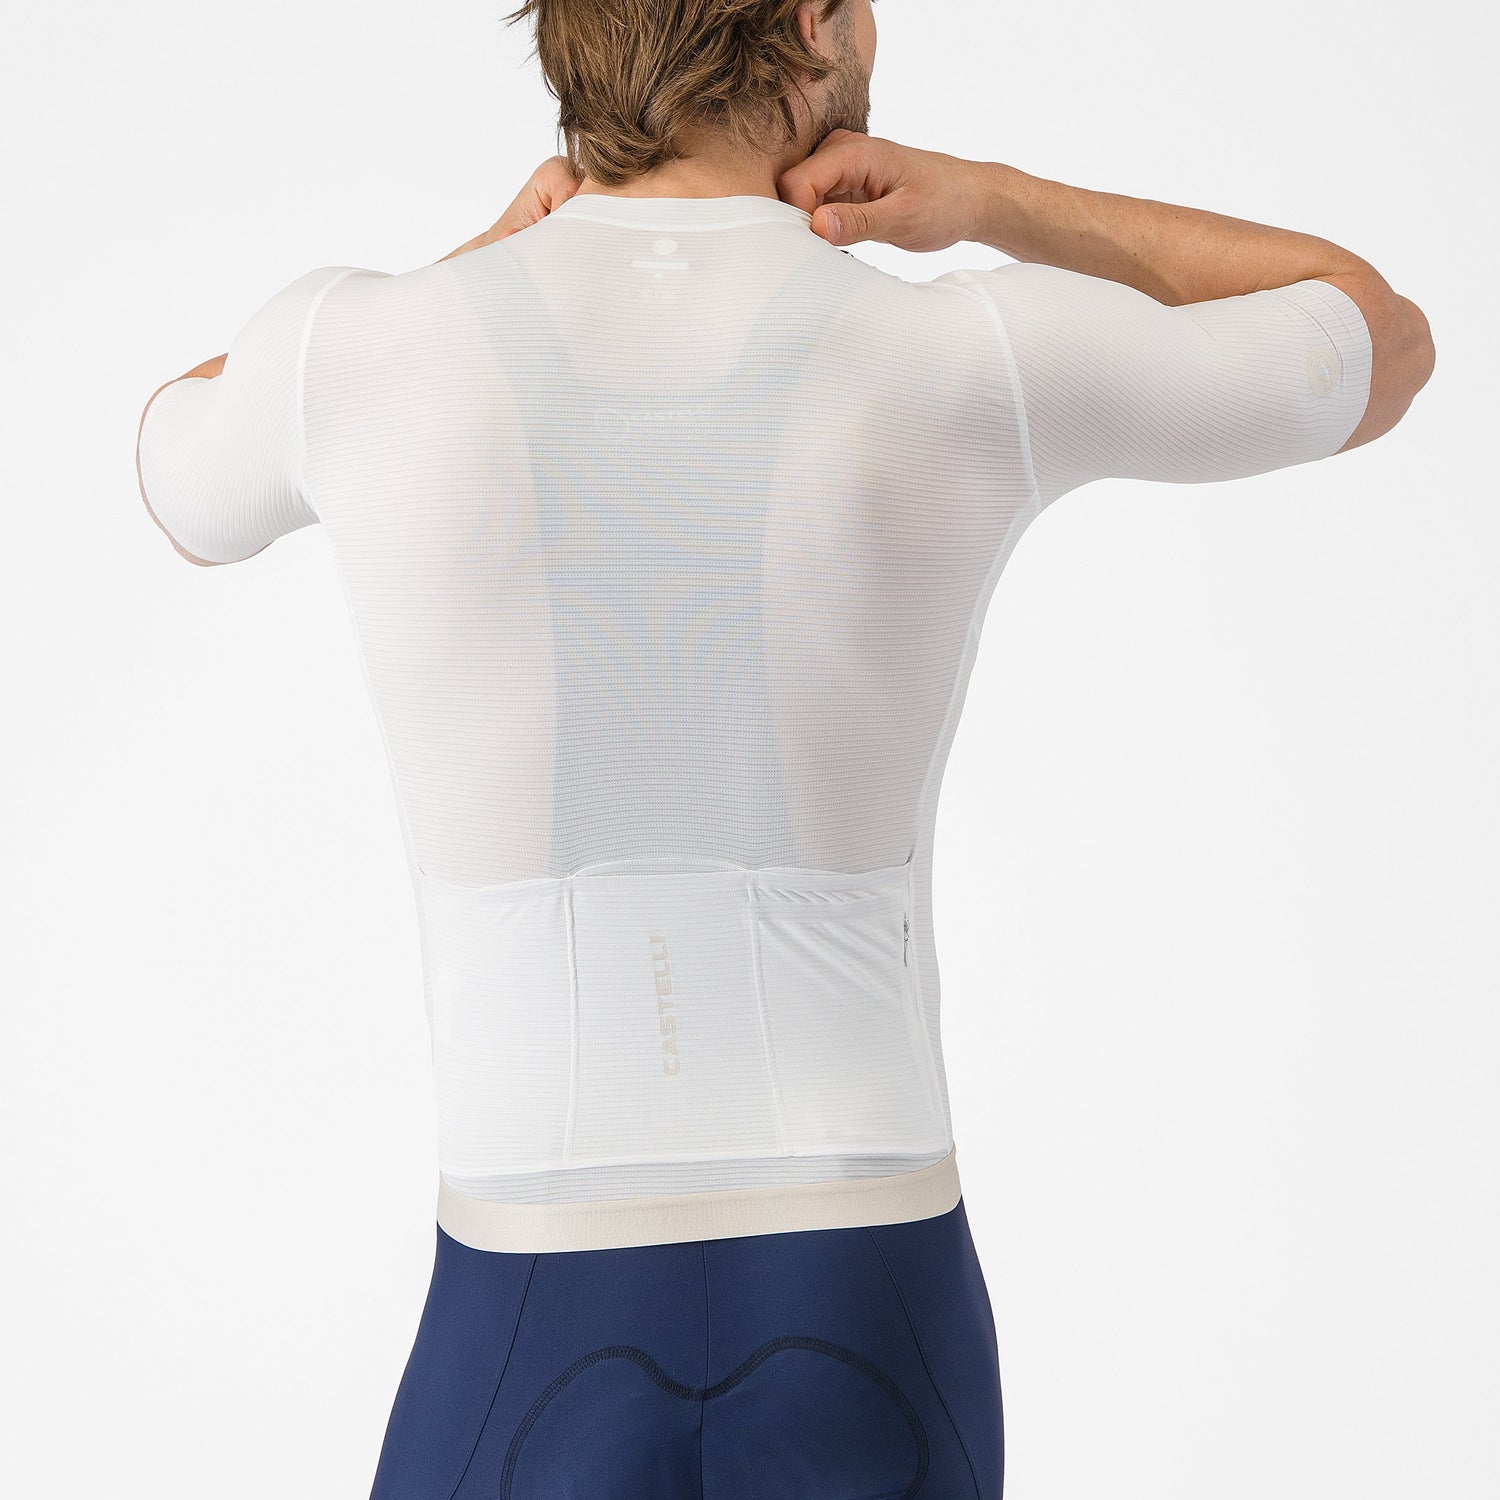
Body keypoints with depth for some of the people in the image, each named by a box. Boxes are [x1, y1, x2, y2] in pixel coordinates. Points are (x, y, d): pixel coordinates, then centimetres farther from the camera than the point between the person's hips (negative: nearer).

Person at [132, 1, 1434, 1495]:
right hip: (871, 1339, 1)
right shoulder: (978, 362, -6)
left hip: (542, 1368, -1)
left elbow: (184, 484, 22)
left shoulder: (353, 345, -6)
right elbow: (1383, 343, 15)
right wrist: (989, 199, 9)